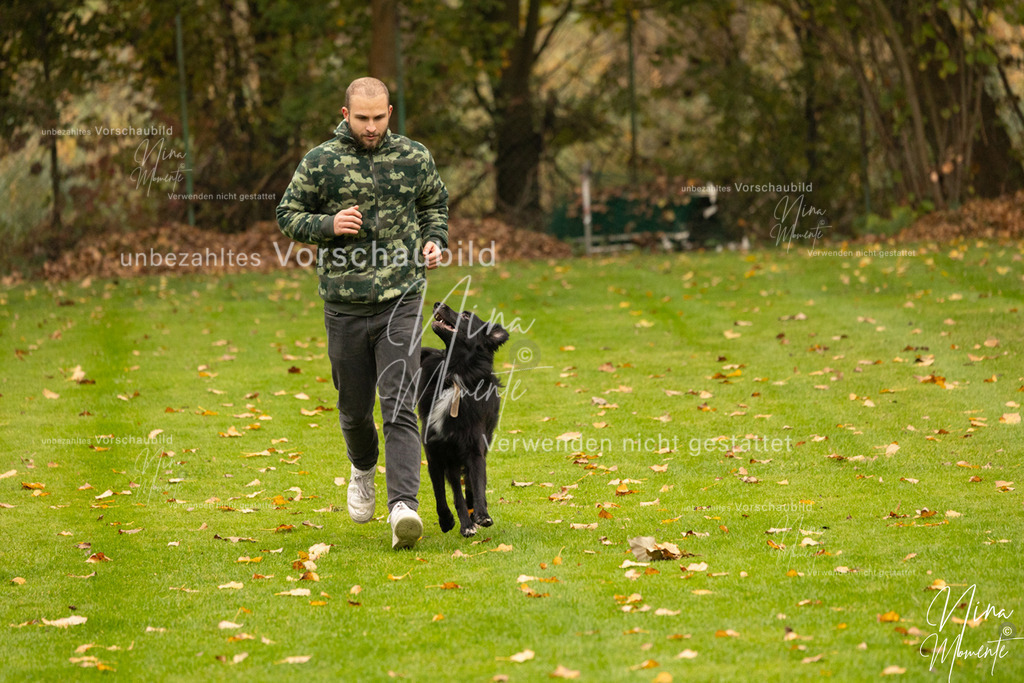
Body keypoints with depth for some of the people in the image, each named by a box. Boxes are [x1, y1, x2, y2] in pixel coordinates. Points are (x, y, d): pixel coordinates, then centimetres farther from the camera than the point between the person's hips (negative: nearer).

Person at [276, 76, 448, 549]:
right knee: (354, 408, 14)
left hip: (401, 301, -1)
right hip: (345, 303, 1)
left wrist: (434, 241, 1)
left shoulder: (413, 158, 4)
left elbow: (435, 204, 20)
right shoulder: (319, 162, -2)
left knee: (399, 407, -13)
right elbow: (288, 214, 6)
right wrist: (329, 224, -13)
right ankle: (363, 469, 46)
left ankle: (403, 506, -21)